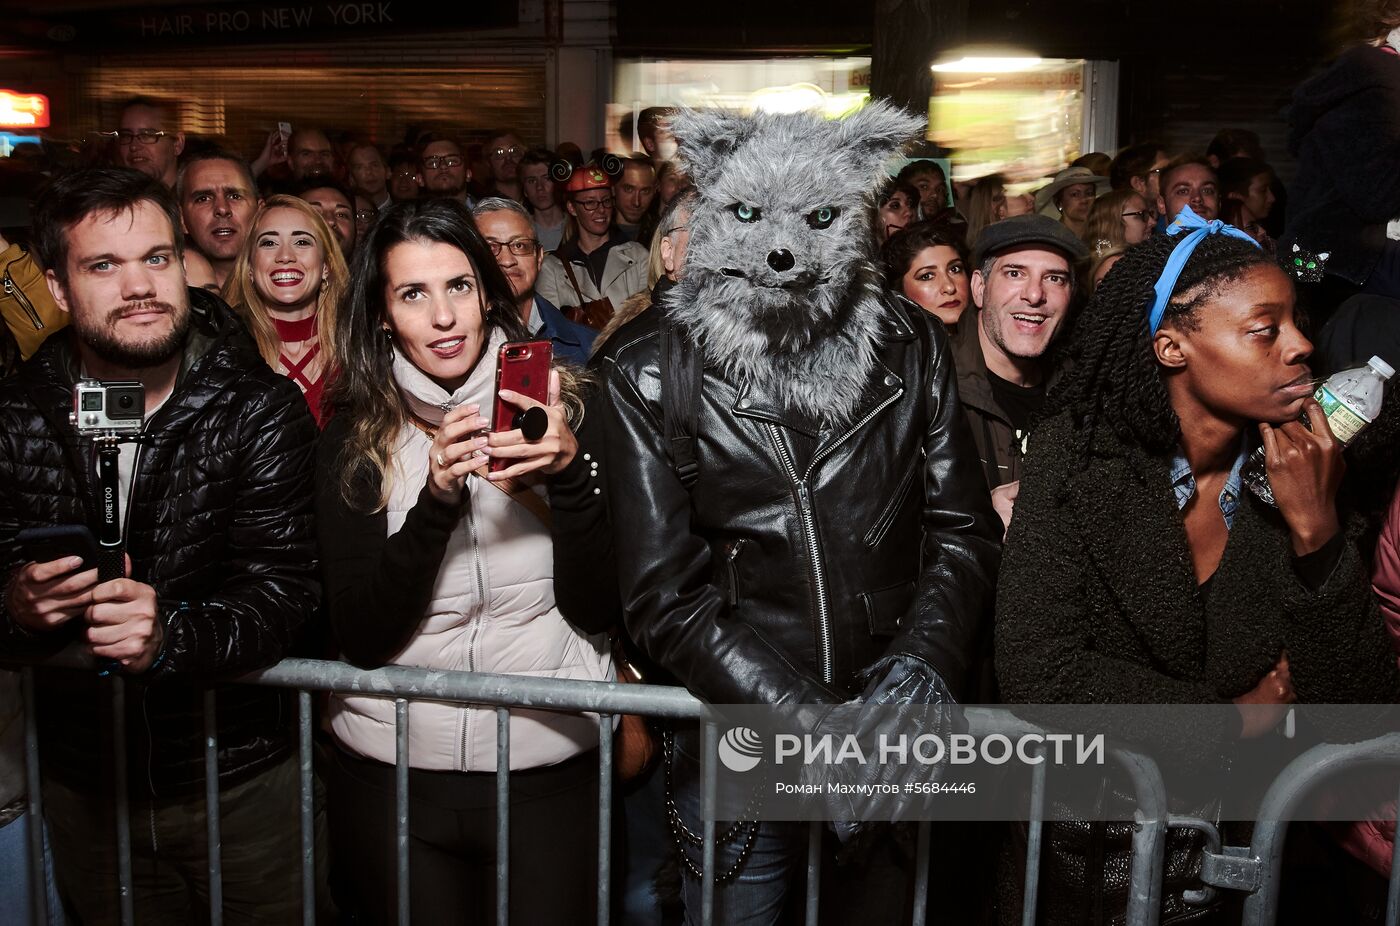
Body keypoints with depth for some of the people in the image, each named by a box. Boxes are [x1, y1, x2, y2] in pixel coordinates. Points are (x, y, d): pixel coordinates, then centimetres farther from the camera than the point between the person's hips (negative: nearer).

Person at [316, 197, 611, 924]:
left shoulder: (553, 409, -4)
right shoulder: (353, 440, -4)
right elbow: (362, 638, -11)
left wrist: (572, 472, -23)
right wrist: (438, 499, -24)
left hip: (553, 769, 0)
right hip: (392, 779, 0)